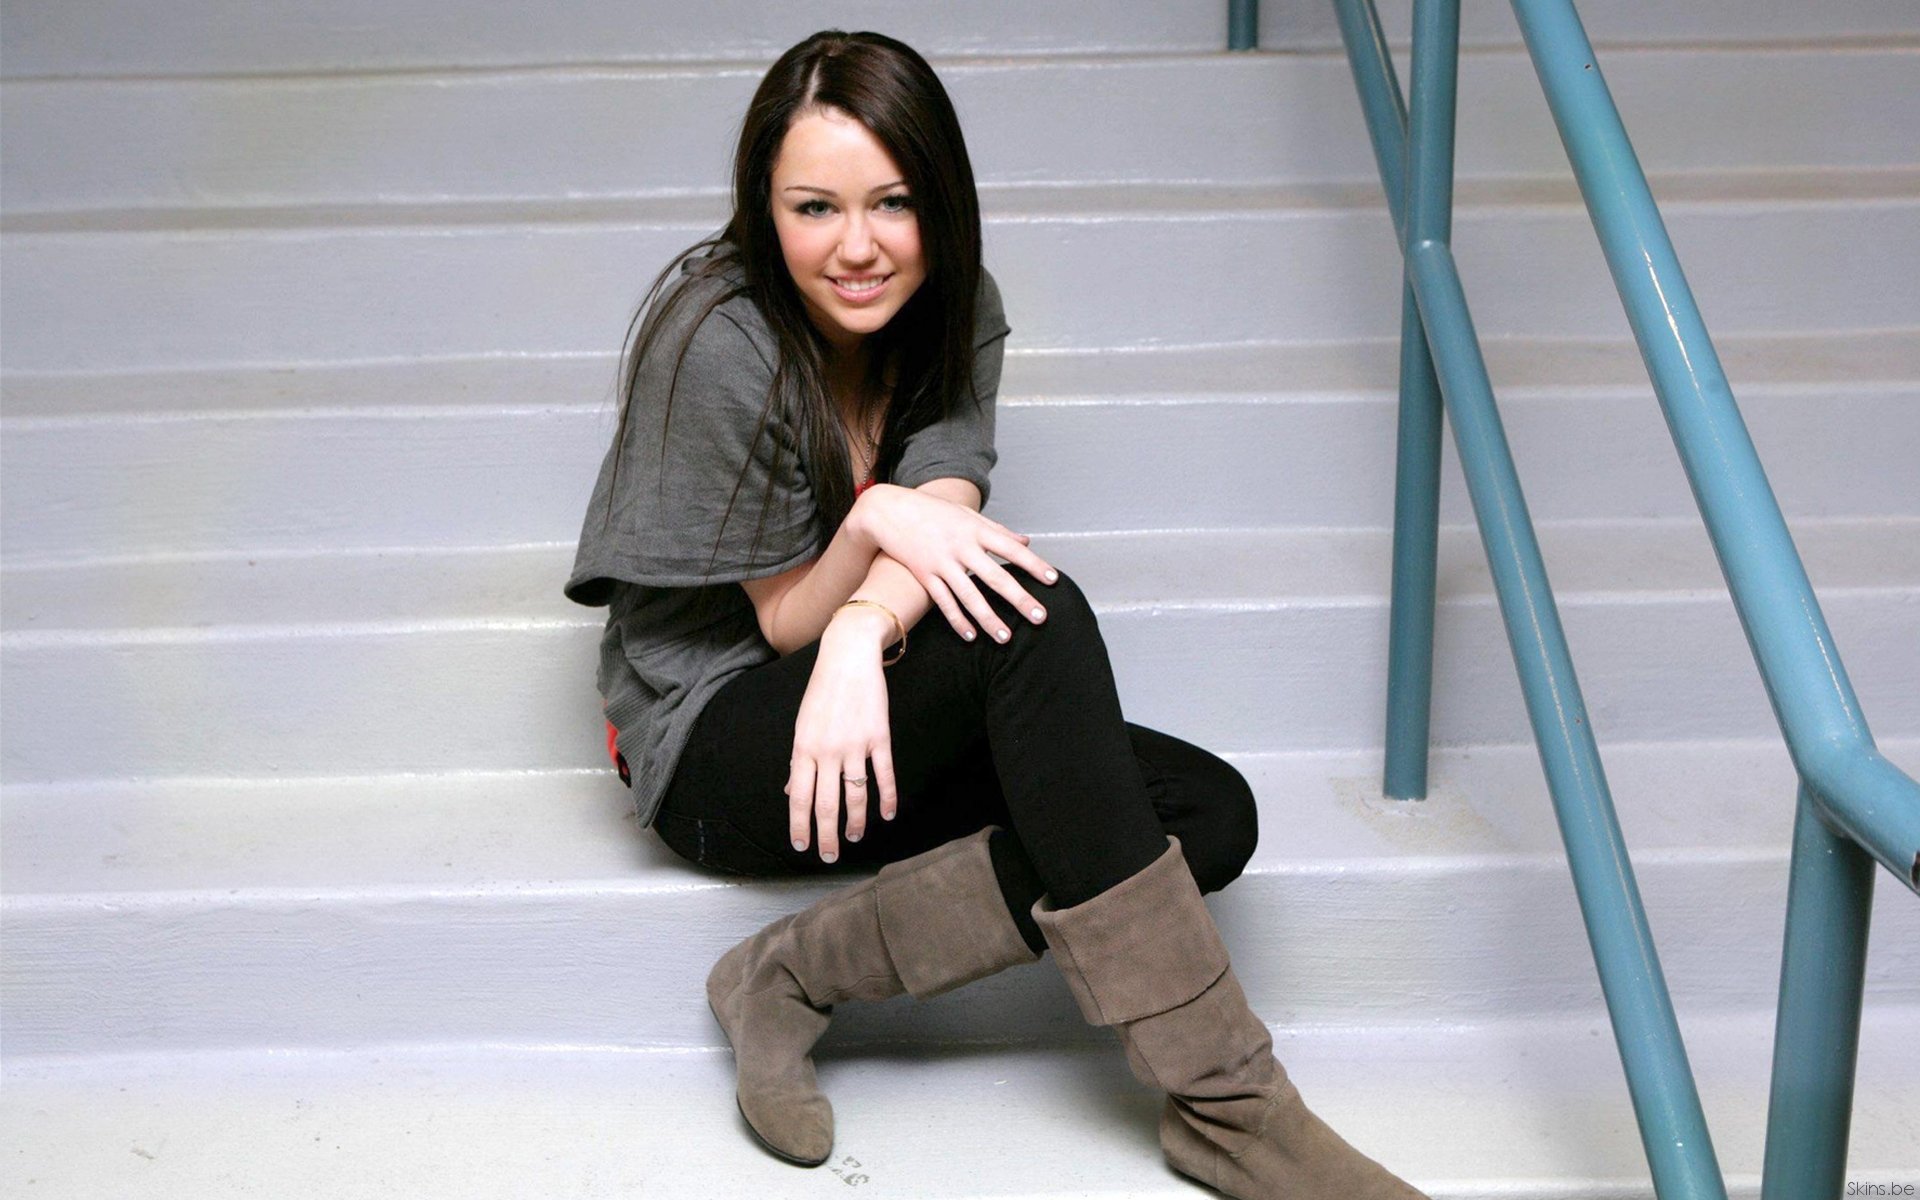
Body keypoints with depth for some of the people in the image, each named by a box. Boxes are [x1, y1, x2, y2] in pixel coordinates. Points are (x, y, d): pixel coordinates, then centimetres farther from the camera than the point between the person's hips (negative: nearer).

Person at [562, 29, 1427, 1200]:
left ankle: (799, 970, -18)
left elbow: (941, 525, -15)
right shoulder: (719, 342, -18)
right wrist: (876, 520, -31)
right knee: (1033, 613, -33)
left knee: (1208, 811, -16)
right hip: (712, 741, -6)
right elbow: (784, 621, -11)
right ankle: (1223, 1103, -30)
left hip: (874, 718, 6)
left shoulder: (956, 311, 0)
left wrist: (861, 634, -36)